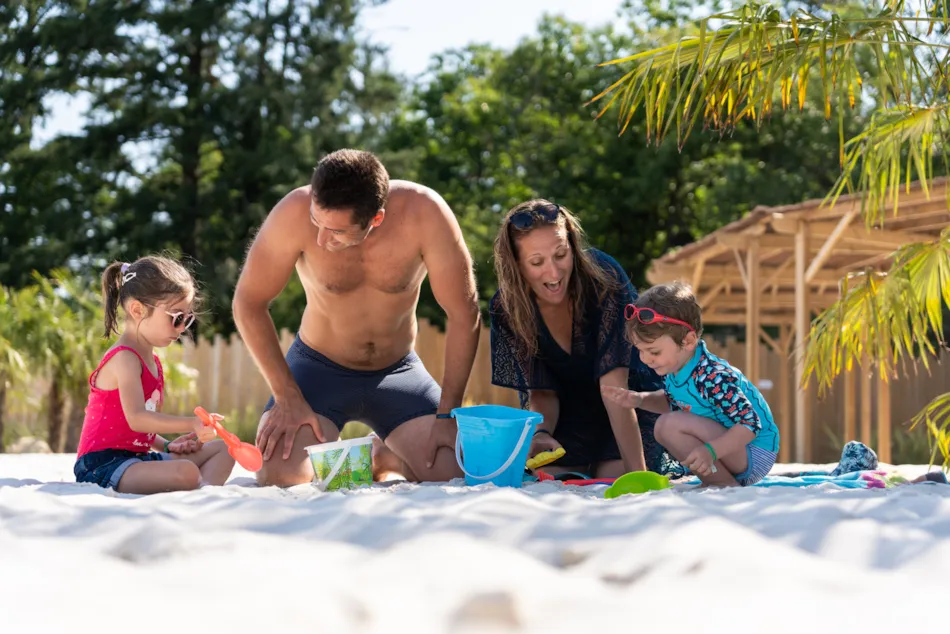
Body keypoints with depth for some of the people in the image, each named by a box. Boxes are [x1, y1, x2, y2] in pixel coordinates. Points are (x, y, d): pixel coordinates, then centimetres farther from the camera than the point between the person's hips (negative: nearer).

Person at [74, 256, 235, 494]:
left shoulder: (152, 362, 18)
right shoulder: (124, 359, -14)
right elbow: (136, 418, -28)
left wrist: (167, 445, 5)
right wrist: (191, 424, -36)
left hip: (137, 457, 11)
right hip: (104, 463, -11)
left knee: (223, 449, 8)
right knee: (185, 473, -36)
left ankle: (205, 487, -19)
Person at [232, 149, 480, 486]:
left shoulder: (424, 212, -27)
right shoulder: (296, 212, -27)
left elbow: (463, 314, -17)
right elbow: (248, 303, -15)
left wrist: (447, 414, -17)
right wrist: (287, 397, -19)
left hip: (398, 370, 1)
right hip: (318, 366, -1)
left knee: (456, 477, -16)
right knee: (280, 476, -25)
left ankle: (384, 458, 18)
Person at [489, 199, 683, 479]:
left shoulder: (603, 277, -29)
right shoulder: (506, 309, -18)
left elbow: (614, 385, -32)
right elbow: (540, 392, -11)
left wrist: (637, 472, -37)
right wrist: (540, 433, -35)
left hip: (633, 401, -3)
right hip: (569, 410, 3)